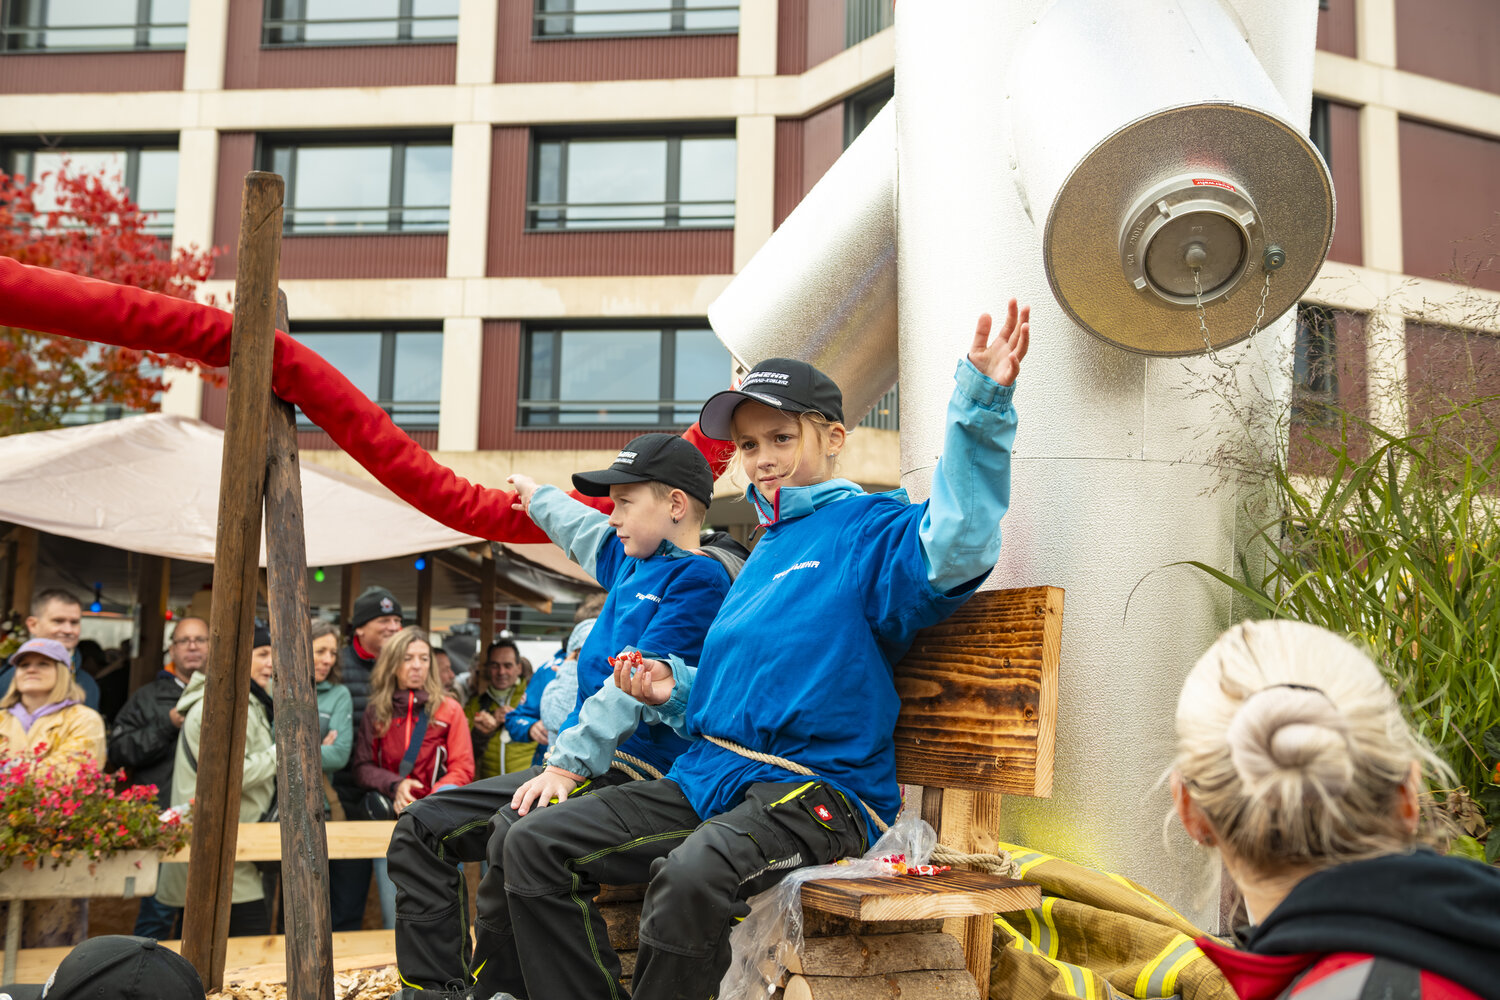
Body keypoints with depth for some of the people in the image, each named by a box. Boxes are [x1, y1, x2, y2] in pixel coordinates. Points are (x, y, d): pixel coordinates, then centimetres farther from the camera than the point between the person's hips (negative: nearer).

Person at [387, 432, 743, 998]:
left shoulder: (699, 577, -9)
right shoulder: (632, 562, 19)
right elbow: (588, 534, 43)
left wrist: (569, 762, -24)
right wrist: (538, 498, 60)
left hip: (637, 771, -10)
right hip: (583, 763, 10)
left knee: (518, 836, -38)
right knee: (420, 830, 4)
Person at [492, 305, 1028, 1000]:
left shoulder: (869, 529, -2)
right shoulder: (765, 553, 23)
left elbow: (956, 543, -26)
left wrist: (982, 405, -35)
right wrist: (674, 688, 13)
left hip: (814, 790, -8)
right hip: (711, 778, 9)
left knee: (692, 875, -39)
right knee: (536, 845, -1)